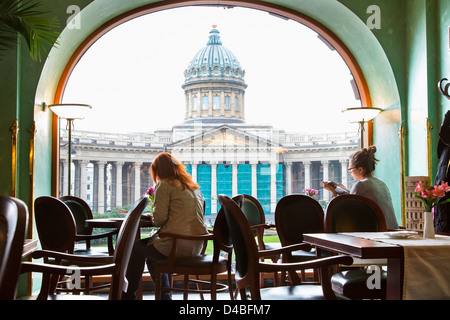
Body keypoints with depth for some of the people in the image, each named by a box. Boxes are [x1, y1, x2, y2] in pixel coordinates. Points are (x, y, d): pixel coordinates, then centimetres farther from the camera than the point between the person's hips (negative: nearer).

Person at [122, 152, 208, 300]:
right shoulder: (195, 187, 18)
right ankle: (164, 296, 30)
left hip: (176, 246, -8)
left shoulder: (164, 185, -4)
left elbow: (159, 218, -14)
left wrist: (152, 217, 9)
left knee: (136, 248, 17)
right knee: (152, 248, 30)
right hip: (197, 247, 8)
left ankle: (128, 296, 28)